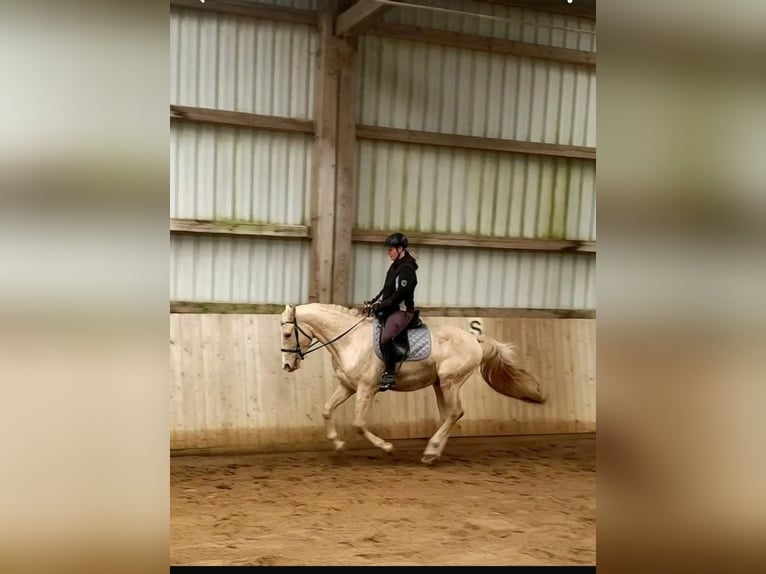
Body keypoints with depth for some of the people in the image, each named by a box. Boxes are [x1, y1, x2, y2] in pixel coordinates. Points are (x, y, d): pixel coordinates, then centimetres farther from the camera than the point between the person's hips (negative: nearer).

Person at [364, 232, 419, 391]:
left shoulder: (406, 268, -16)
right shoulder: (395, 266, 13)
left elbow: (399, 295, -21)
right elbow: (387, 290, 18)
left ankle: (390, 374, -18)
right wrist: (373, 302, 6)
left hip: (402, 311, -11)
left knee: (385, 338, -28)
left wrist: (379, 306, -18)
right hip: (390, 309, 11)